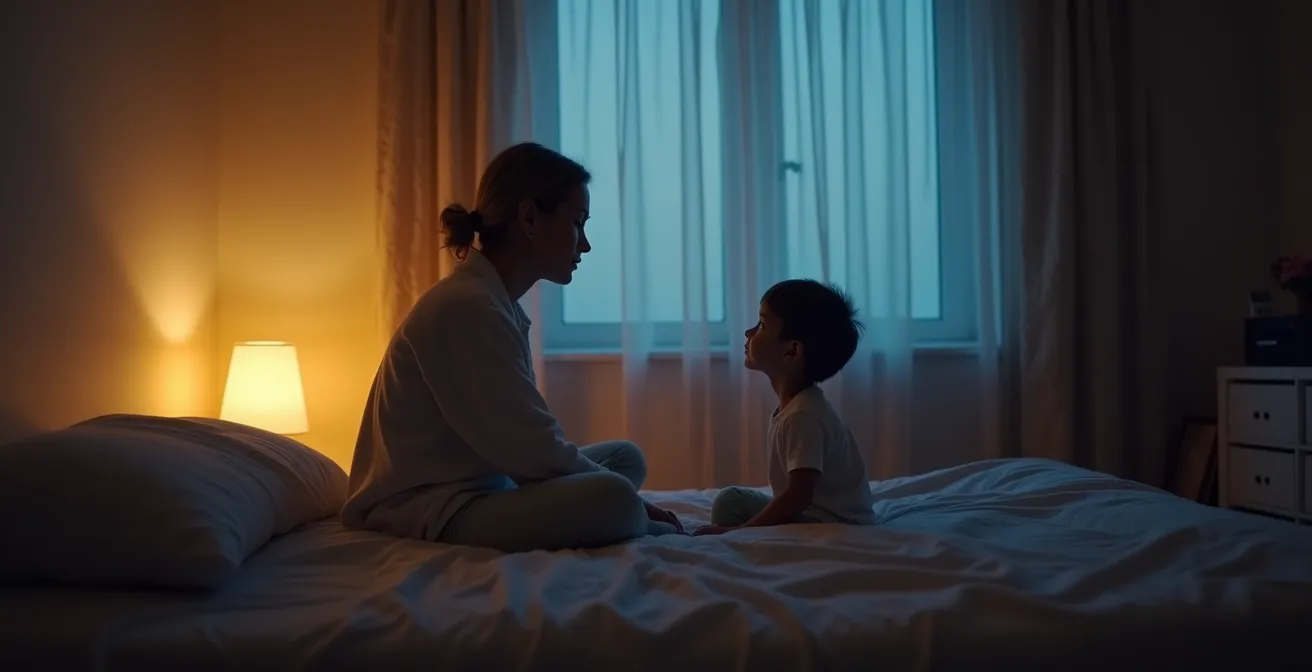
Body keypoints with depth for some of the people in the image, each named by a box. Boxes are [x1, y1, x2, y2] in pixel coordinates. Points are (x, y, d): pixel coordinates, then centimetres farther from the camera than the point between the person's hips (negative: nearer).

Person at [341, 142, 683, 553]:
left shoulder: (497, 303, 11)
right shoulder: (467, 306, -20)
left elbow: (522, 443, 6)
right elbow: (536, 452, -23)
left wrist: (621, 494, -2)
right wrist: (622, 501, -10)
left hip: (476, 487, 10)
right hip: (427, 508, -10)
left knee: (625, 456, 13)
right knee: (612, 501, -27)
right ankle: (655, 533, 2)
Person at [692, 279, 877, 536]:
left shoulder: (805, 415, -23)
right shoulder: (791, 407, 7)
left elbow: (798, 496, -27)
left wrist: (739, 532, -23)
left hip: (836, 524, -10)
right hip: (810, 513, 10)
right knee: (731, 500, 9)